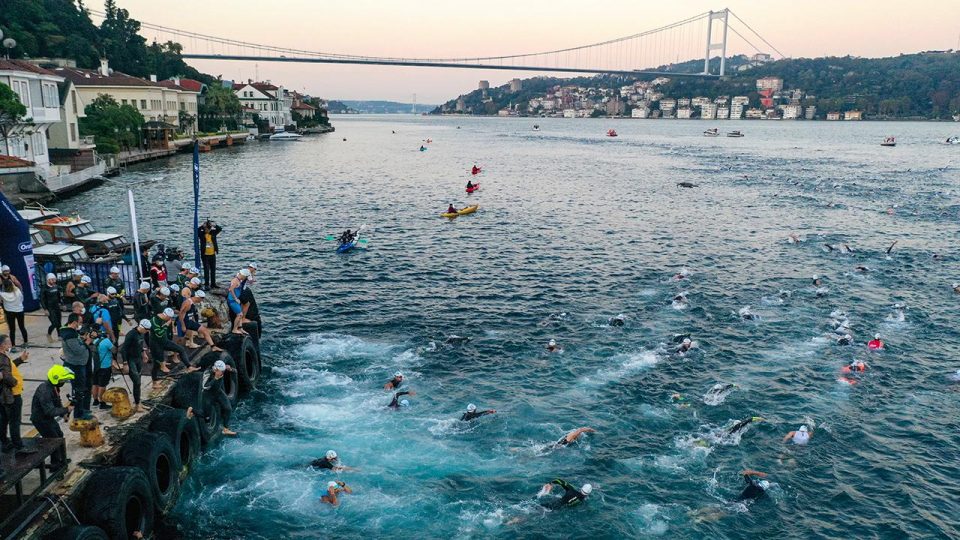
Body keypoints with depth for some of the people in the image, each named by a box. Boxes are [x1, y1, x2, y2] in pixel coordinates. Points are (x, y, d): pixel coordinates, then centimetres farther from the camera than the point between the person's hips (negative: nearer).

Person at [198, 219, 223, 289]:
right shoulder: (202, 233, -4)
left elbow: (220, 228, -4)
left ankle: (213, 284, 22)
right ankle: (206, 285, -2)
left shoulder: (213, 232, 4)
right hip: (205, 255, -4)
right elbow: (197, 231, -22)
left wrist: (214, 225, -15)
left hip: (213, 254, 4)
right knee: (206, 270, -4)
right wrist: (202, 226, -25)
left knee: (213, 270, 11)